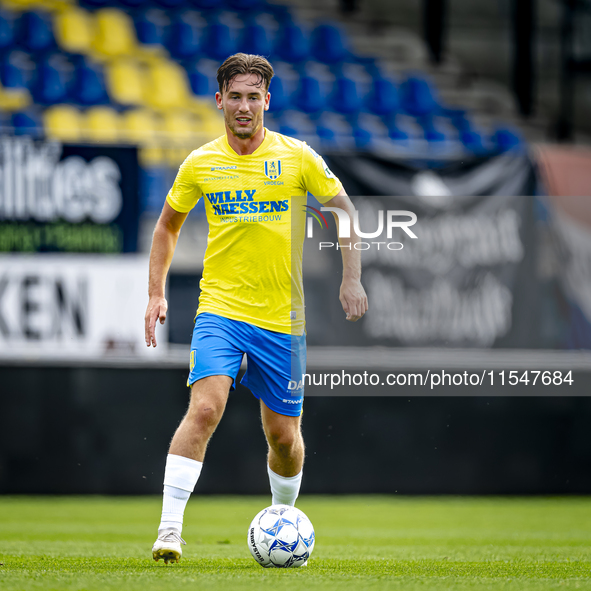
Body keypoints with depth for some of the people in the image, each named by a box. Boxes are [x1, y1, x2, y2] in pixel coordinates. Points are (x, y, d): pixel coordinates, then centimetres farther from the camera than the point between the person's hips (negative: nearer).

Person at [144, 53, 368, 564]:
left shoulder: (297, 157, -2)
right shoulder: (201, 164, 1)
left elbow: (345, 211, 9)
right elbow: (168, 225, 16)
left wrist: (352, 280, 0)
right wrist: (157, 293, 8)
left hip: (283, 318, 1)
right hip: (220, 308, -1)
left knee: (284, 435, 7)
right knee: (205, 408, -23)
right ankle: (170, 530, -23)